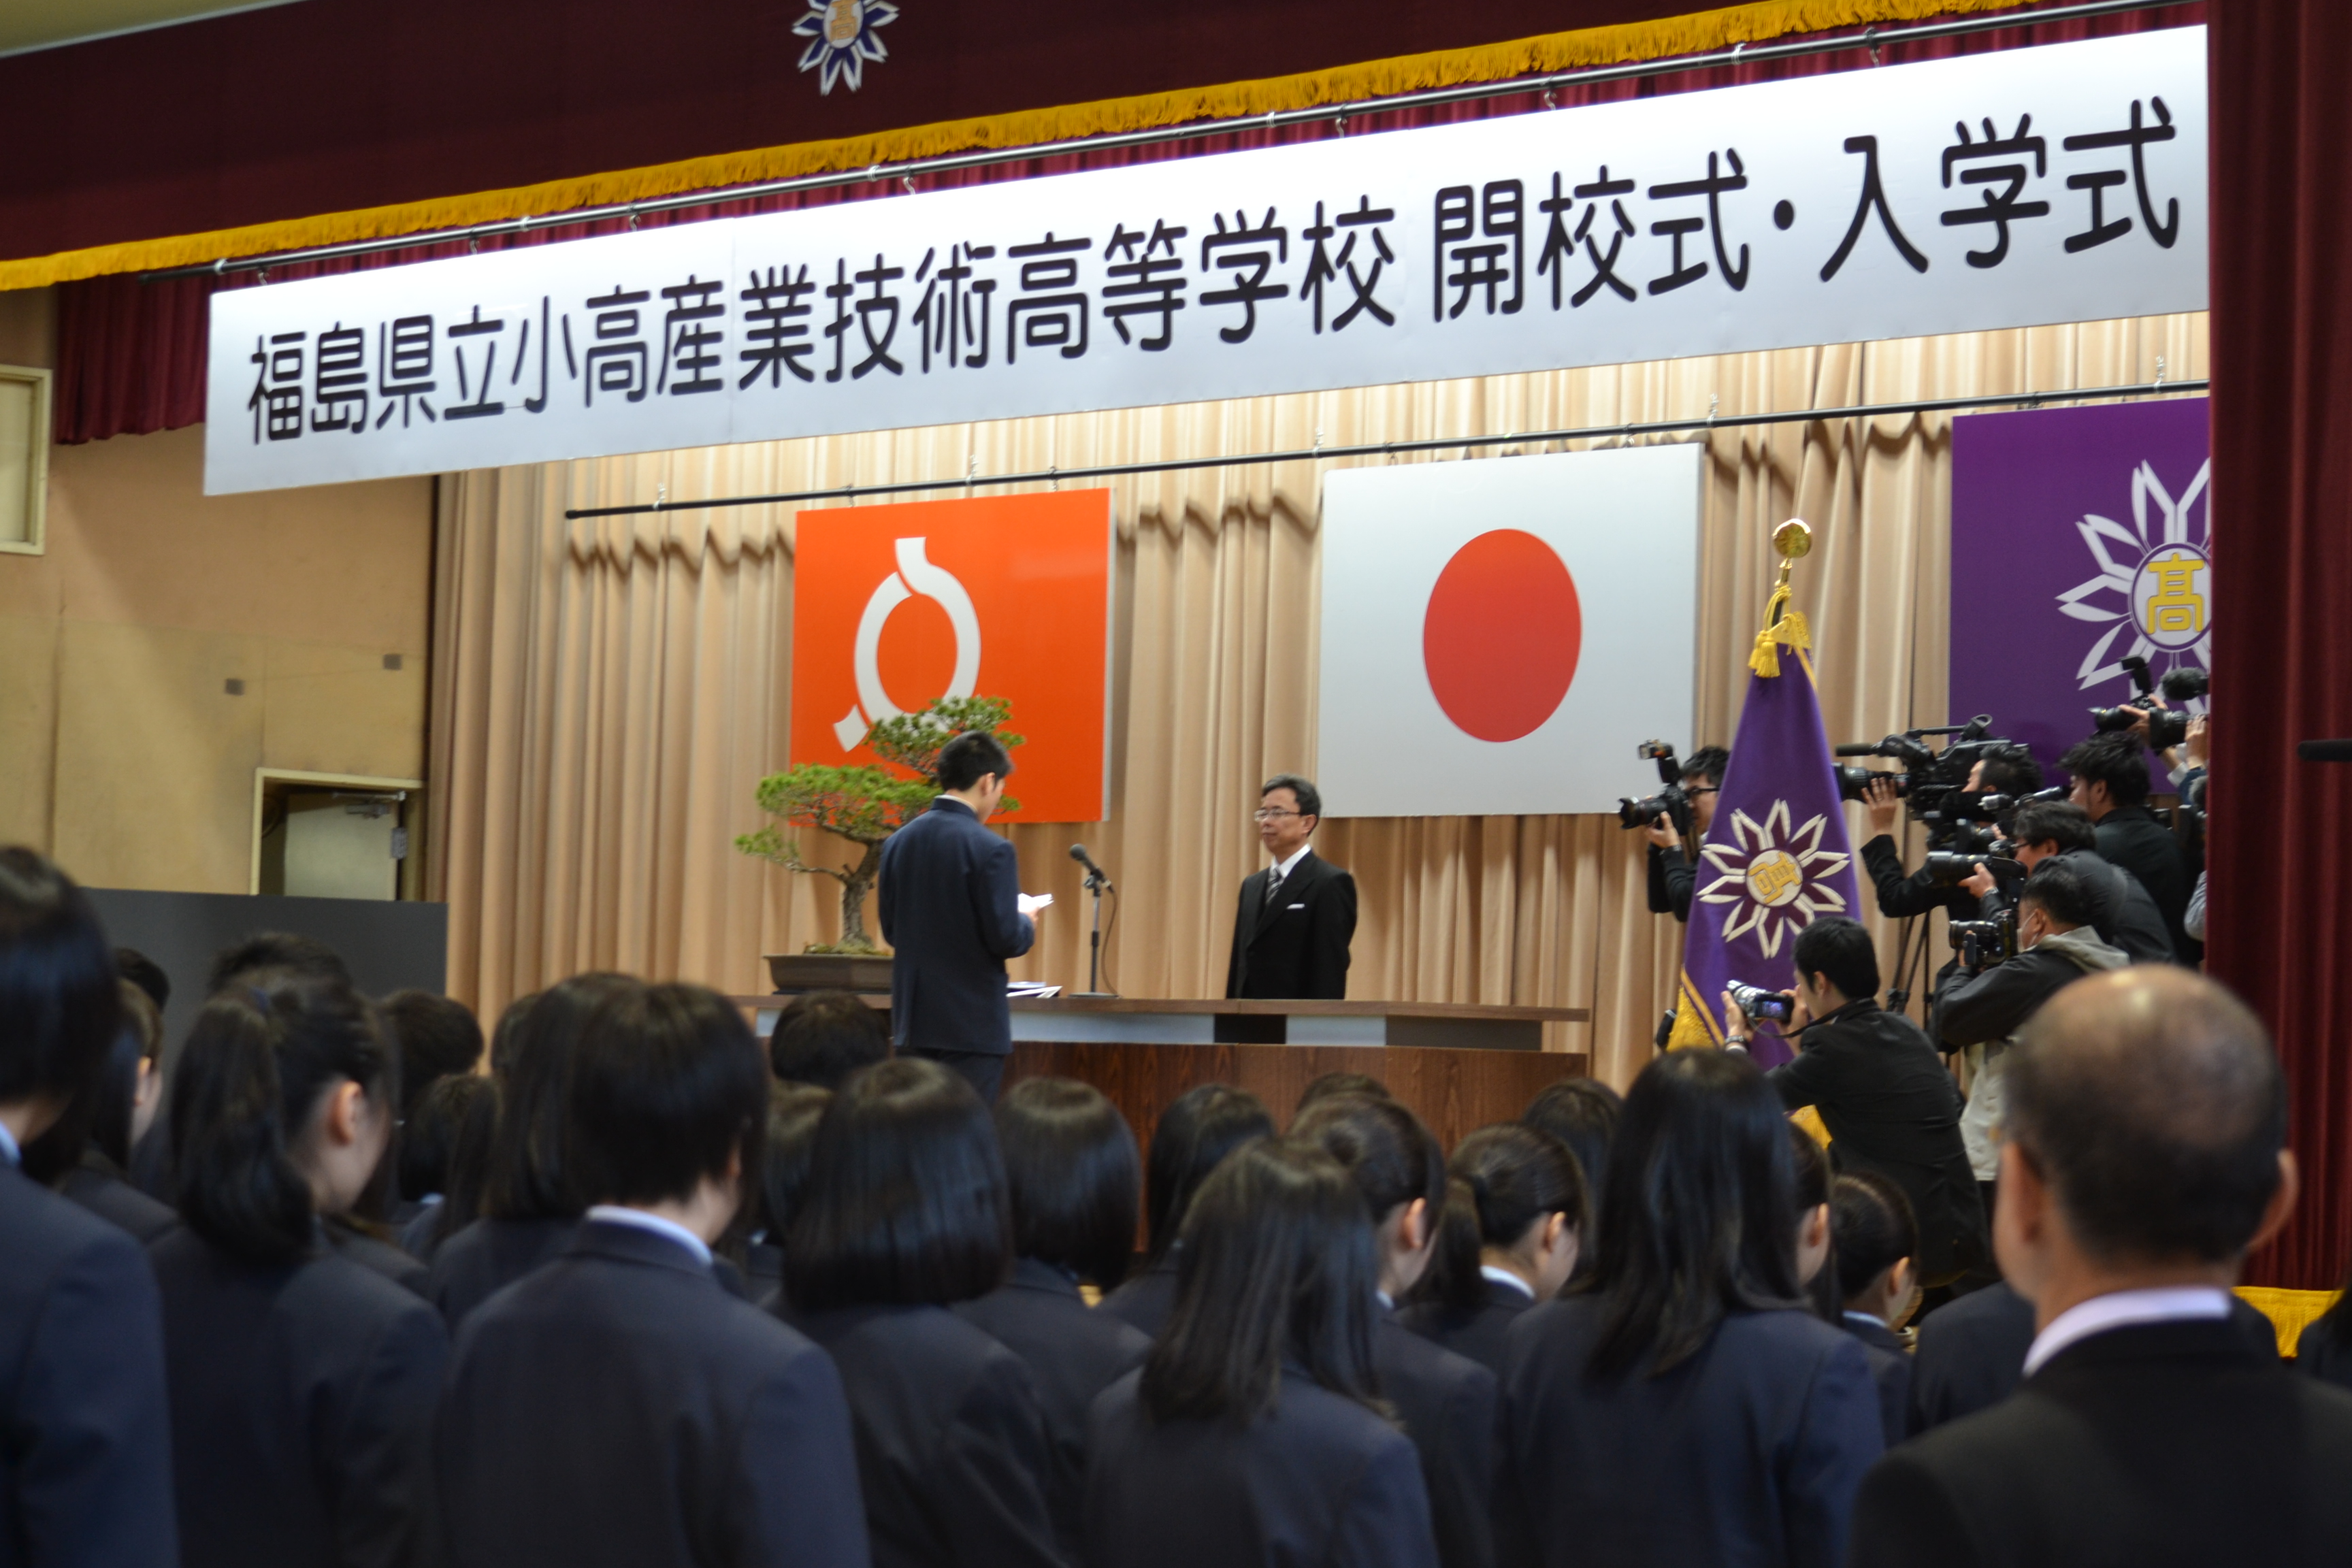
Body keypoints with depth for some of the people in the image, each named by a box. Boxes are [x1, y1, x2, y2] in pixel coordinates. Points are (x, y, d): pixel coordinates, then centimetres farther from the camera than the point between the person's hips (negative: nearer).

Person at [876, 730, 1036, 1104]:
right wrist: (1027, 926, 6)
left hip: (913, 1022, 6)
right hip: (973, 1027, -6)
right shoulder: (990, 850, -15)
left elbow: (891, 930, 10)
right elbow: (1005, 939, -15)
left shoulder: (898, 843, 4)